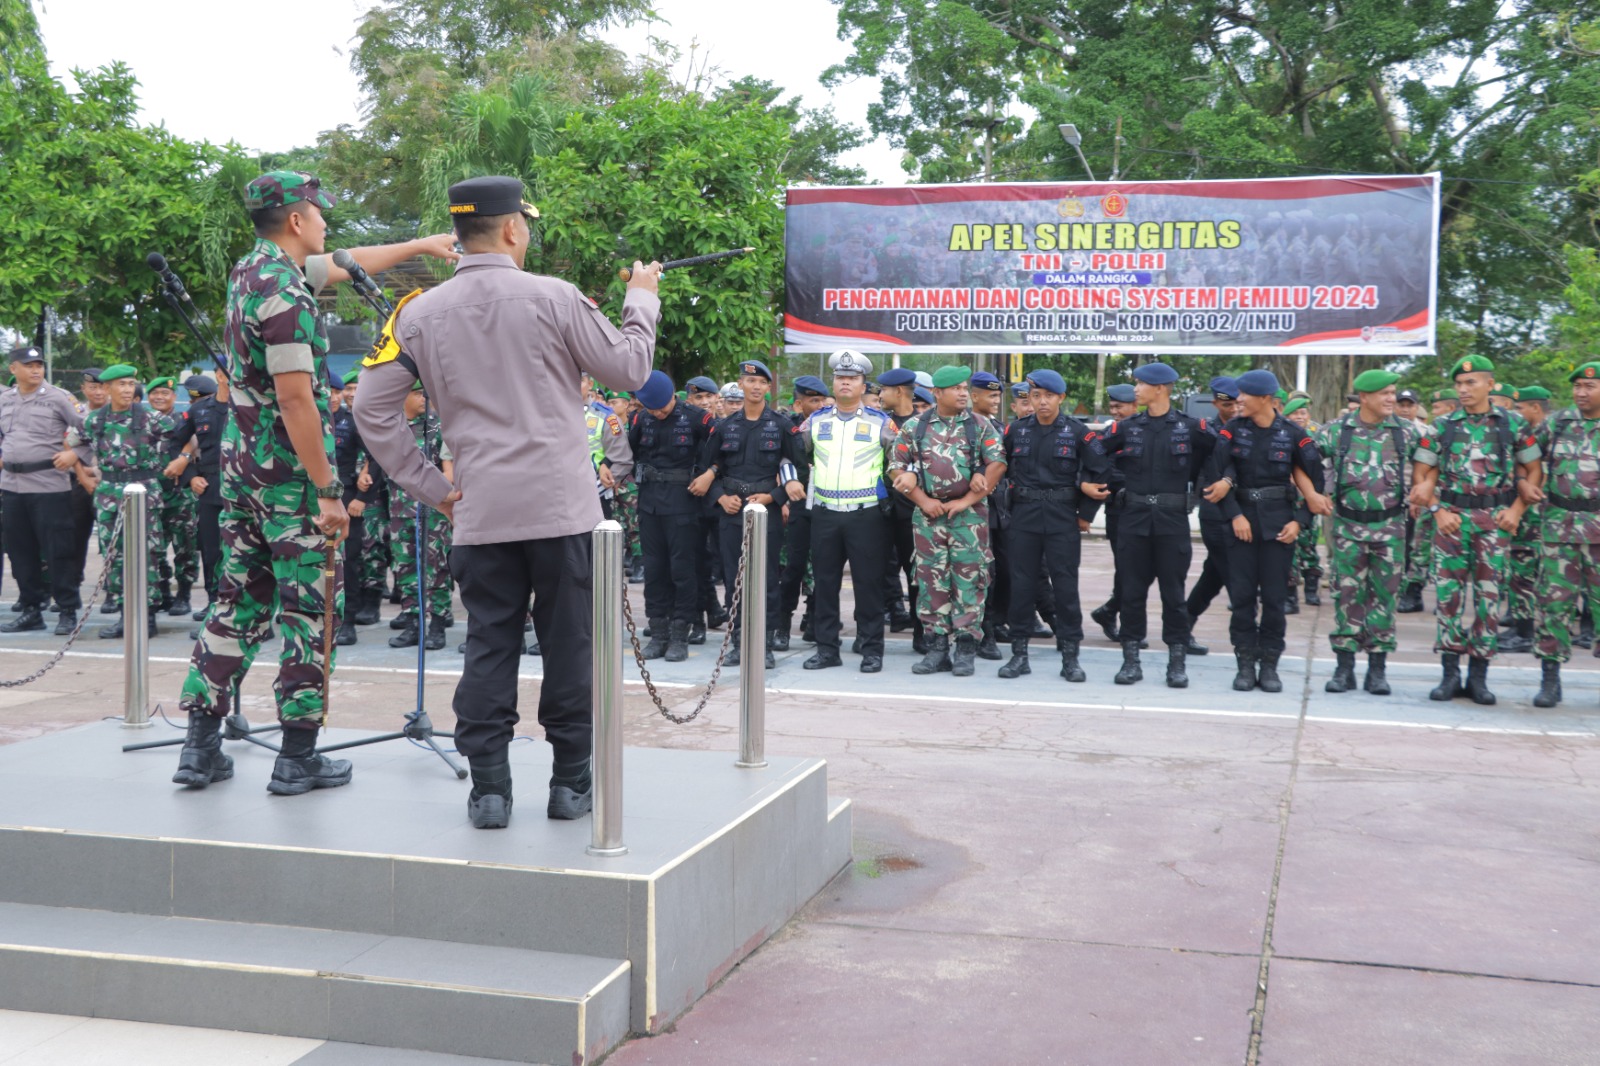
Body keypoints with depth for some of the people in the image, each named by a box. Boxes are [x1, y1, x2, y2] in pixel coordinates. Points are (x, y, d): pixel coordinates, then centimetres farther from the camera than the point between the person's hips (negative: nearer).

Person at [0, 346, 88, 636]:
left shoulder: (59, 397, -3)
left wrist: (76, 454, -14)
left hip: (49, 485, -5)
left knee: (58, 551, -3)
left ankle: (68, 611, 4)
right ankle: (31, 609, 19)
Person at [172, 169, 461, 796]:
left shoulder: (252, 270, 11)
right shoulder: (284, 291, -18)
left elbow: (348, 265, 26)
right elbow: (296, 399, -22)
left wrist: (422, 245, 34)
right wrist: (328, 491, -20)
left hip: (242, 464, 9)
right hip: (290, 472, -9)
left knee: (240, 600, 12)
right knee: (309, 609, 0)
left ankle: (201, 746, 14)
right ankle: (298, 759, 6)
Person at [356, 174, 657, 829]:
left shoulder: (420, 314, 4)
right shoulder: (552, 298, -6)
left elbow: (372, 410, 4)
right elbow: (629, 369, 3)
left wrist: (430, 487, 9)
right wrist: (642, 300, 20)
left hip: (480, 512, 3)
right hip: (562, 507, -2)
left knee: (489, 648, 8)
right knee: (570, 647, 7)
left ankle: (489, 790, 8)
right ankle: (571, 784, 14)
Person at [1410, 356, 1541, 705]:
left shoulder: (1513, 424, 4)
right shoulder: (1443, 426, 6)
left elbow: (1533, 471, 6)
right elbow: (1421, 476, 7)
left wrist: (1517, 509, -5)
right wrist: (1438, 510, -6)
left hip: (1495, 519, -1)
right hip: (1452, 517, 1)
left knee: (1489, 595, 2)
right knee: (1450, 594, 0)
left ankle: (1479, 675, 10)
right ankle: (1450, 673, 7)